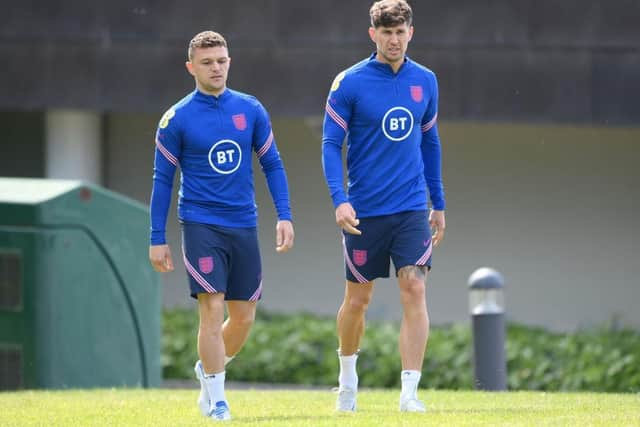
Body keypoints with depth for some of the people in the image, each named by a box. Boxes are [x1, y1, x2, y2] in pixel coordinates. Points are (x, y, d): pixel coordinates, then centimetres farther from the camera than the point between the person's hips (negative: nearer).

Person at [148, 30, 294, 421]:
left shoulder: (251, 110, 5)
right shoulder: (176, 119, -3)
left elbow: (273, 164, 10)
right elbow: (163, 180, 2)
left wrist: (284, 216, -1)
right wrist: (158, 239, 0)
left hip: (244, 227, 4)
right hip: (201, 224, -4)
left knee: (244, 317, 7)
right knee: (212, 309, -13)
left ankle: (209, 368, 34)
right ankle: (216, 399, -3)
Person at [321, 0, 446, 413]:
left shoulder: (425, 81, 6)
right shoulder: (350, 83, -6)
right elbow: (331, 144, -6)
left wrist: (438, 204, 16)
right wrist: (340, 200, -18)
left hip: (412, 208, 2)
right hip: (365, 211, -2)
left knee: (414, 289, -12)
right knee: (358, 298, 8)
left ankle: (410, 391, -14)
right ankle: (347, 377, 33)